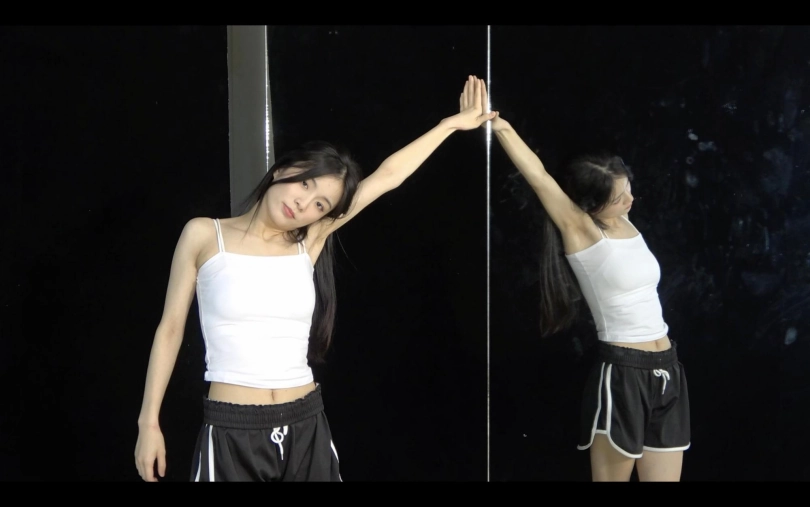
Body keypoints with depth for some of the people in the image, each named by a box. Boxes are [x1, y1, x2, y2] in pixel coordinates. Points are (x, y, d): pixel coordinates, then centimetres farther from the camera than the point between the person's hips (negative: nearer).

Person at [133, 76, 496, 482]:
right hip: (231, 432, -3)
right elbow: (170, 328, 3)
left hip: (306, 427, 3)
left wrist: (454, 123, 13)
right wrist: (149, 422, 2)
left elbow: (388, 175, 7)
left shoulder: (309, 243, 3)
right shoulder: (204, 235, -2)